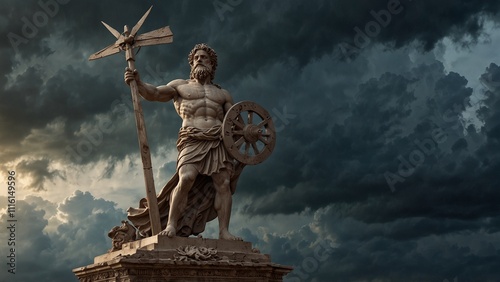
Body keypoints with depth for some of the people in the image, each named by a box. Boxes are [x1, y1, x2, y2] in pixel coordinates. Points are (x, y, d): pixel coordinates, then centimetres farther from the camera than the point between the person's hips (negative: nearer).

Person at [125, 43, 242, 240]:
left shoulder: (222, 94, 27)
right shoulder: (180, 86, 21)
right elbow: (155, 93, 6)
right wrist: (138, 83, -12)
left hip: (219, 142, 3)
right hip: (192, 141, -3)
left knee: (223, 183, -12)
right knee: (186, 179, -25)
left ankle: (224, 231, -12)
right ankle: (171, 225, -21)